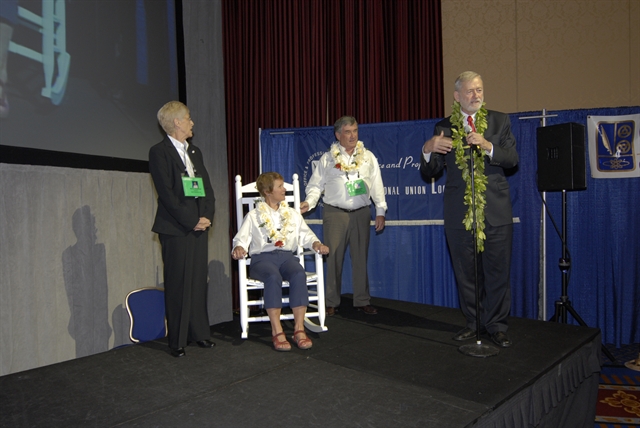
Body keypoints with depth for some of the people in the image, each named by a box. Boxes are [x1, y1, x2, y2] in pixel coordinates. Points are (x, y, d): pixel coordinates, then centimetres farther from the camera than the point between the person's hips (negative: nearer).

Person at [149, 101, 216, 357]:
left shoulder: (194, 151, 16)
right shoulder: (159, 152, -5)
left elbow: (207, 188, 13)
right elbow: (167, 194, -12)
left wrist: (207, 217, -2)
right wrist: (191, 221, -13)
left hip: (200, 226, 6)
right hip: (176, 229, -6)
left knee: (199, 282, 9)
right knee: (178, 285, 0)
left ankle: (199, 333, 19)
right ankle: (177, 341, 11)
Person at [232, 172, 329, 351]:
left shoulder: (293, 214, 22)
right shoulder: (253, 216, 13)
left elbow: (305, 235, 13)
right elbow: (241, 238, 4)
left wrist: (316, 244, -8)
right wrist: (238, 248, -19)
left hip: (287, 256, 2)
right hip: (262, 257, -2)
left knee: (299, 274, -32)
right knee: (273, 277, -36)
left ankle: (299, 328, -30)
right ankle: (277, 331, -32)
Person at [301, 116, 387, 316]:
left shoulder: (368, 157, 11)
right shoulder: (327, 158, 6)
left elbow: (377, 185, 9)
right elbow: (316, 185, 4)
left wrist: (380, 211, 3)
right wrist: (309, 202, -14)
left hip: (361, 213, 2)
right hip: (335, 213, -1)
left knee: (361, 258, 6)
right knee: (333, 258, -1)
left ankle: (362, 301, 17)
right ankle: (331, 303, 10)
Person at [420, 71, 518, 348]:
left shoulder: (499, 121, 7)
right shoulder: (444, 128, 6)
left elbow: (512, 159, -1)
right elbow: (429, 172, 2)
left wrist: (487, 146, -19)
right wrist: (428, 150, -18)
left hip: (496, 210, 0)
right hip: (459, 212, 1)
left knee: (497, 271, 4)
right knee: (466, 273, 10)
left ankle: (496, 325, 20)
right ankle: (474, 323, 26)